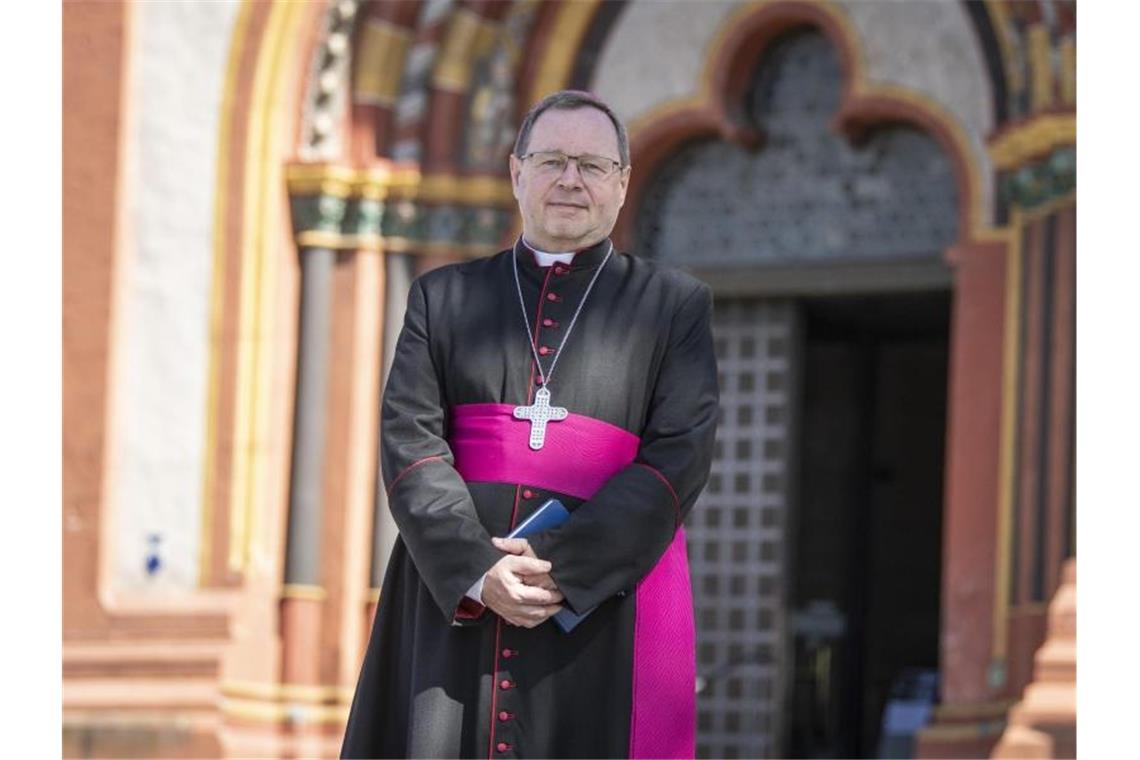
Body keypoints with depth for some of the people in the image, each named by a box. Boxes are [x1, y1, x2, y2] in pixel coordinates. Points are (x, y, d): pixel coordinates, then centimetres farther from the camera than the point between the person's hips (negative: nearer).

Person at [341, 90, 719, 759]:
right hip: (456, 601, 1)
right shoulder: (444, 299, 15)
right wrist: (478, 571, -13)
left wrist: (563, 564, -13)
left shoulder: (674, 307, 10)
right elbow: (408, 440, 3)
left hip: (602, 610, -1)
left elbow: (680, 456, -2)